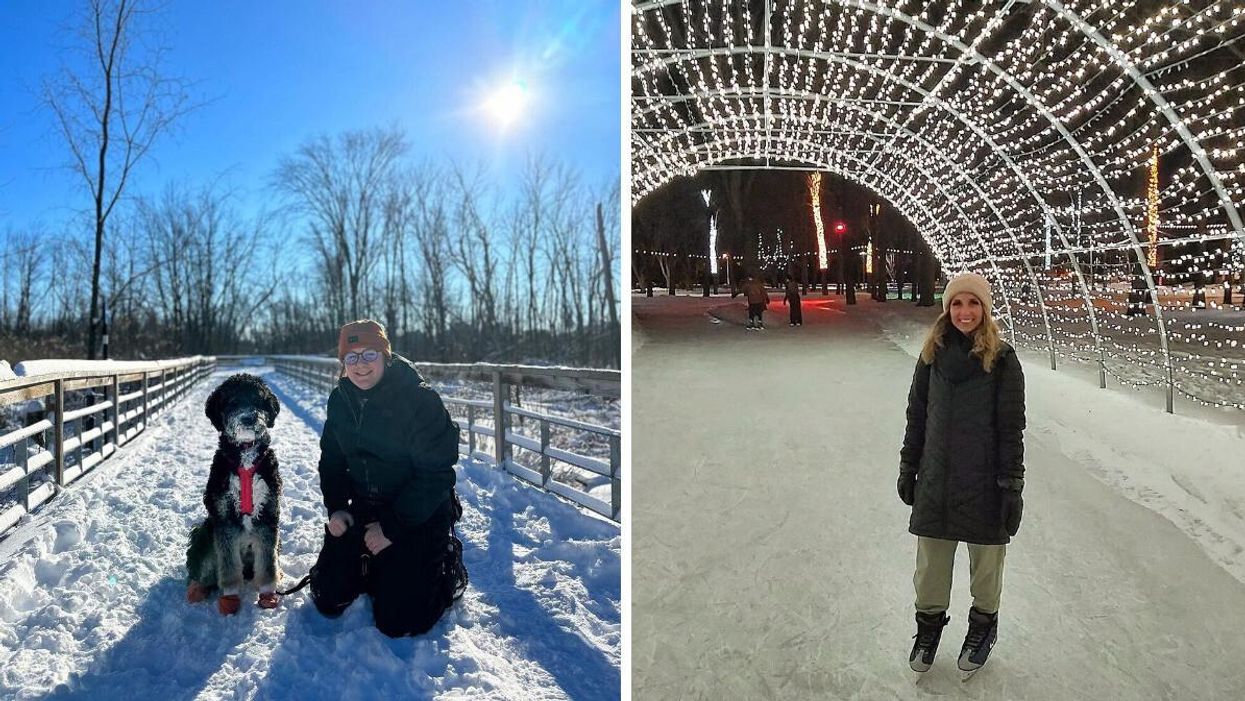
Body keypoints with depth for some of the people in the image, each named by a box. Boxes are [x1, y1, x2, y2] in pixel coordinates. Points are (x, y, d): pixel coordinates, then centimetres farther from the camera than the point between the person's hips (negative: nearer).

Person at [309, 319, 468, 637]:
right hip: (362, 509, 6)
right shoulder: (340, 399, -1)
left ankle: (448, 565, 18)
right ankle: (374, 569, 34)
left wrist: (393, 527, -20)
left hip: (420, 515, -6)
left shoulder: (420, 400, -20)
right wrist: (336, 507, -3)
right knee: (328, 600, 7)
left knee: (396, 622, -8)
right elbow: (331, 458, 13)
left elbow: (436, 473, -20)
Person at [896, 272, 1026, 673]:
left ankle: (983, 624, 37)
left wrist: (1012, 486, -9)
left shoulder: (1001, 359, -9)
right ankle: (929, 624, 32)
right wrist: (908, 468, 9)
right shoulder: (932, 354, 1)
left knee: (986, 559, 13)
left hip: (984, 481, -2)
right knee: (930, 562, 11)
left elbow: (1011, 427, -8)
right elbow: (916, 416, 7)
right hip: (935, 479, 3)